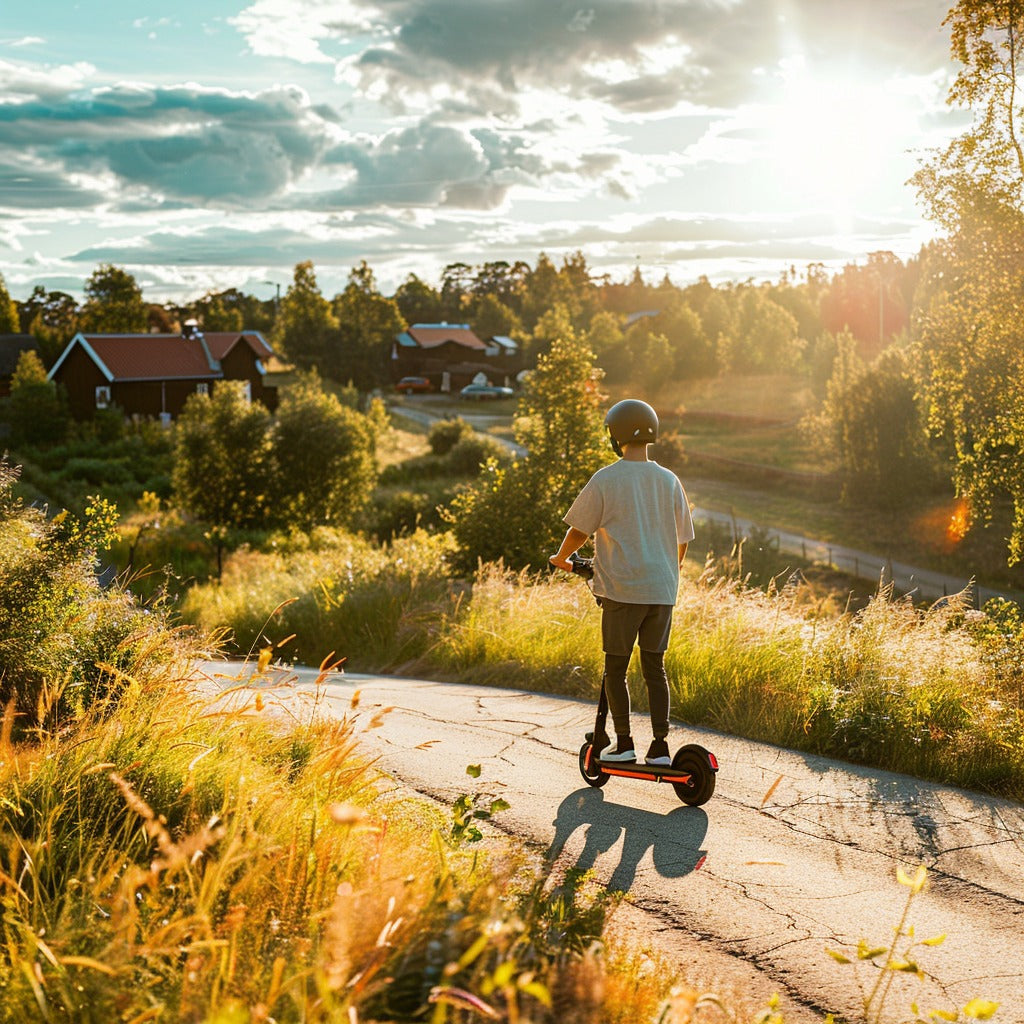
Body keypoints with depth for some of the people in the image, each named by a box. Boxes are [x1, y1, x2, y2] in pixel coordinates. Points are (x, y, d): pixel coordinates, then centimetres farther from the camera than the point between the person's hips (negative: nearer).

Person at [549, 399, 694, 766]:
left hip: (622, 588, -4)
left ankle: (623, 742, 12)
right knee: (654, 667, 11)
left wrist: (561, 558, 19)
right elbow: (682, 540, 14)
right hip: (662, 589, 4)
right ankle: (660, 746, 9)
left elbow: (579, 531, -1)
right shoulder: (669, 481, 6)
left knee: (615, 668, 9)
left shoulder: (605, 480, -7)